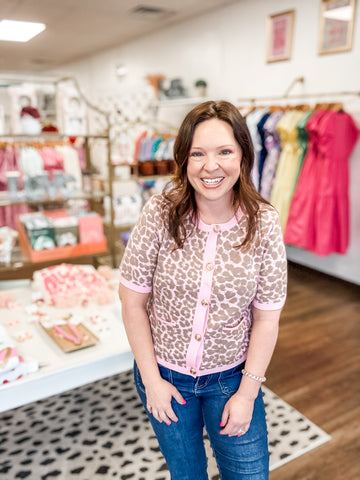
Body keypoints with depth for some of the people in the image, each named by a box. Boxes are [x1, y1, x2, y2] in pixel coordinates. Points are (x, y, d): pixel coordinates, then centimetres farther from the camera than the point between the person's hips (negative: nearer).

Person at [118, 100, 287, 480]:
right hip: (165, 372, 0)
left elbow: (267, 319, -9)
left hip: (231, 376, 0)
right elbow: (133, 303, -11)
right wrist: (152, 380, -7)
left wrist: (247, 392, -6)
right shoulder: (159, 214, -18)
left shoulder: (264, 224, -16)